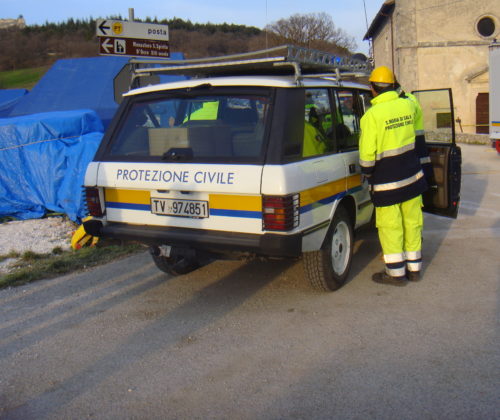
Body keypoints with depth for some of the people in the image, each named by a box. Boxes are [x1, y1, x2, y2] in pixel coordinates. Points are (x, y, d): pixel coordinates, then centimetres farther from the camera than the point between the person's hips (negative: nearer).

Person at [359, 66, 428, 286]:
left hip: (387, 182, -6)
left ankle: (396, 273, 11)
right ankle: (414, 268, 26)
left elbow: (367, 153, -16)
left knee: (390, 226, 4)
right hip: (412, 176, 6)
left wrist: (367, 174, -2)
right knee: (412, 222, 15)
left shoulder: (372, 115, -16)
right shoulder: (407, 105, 1)